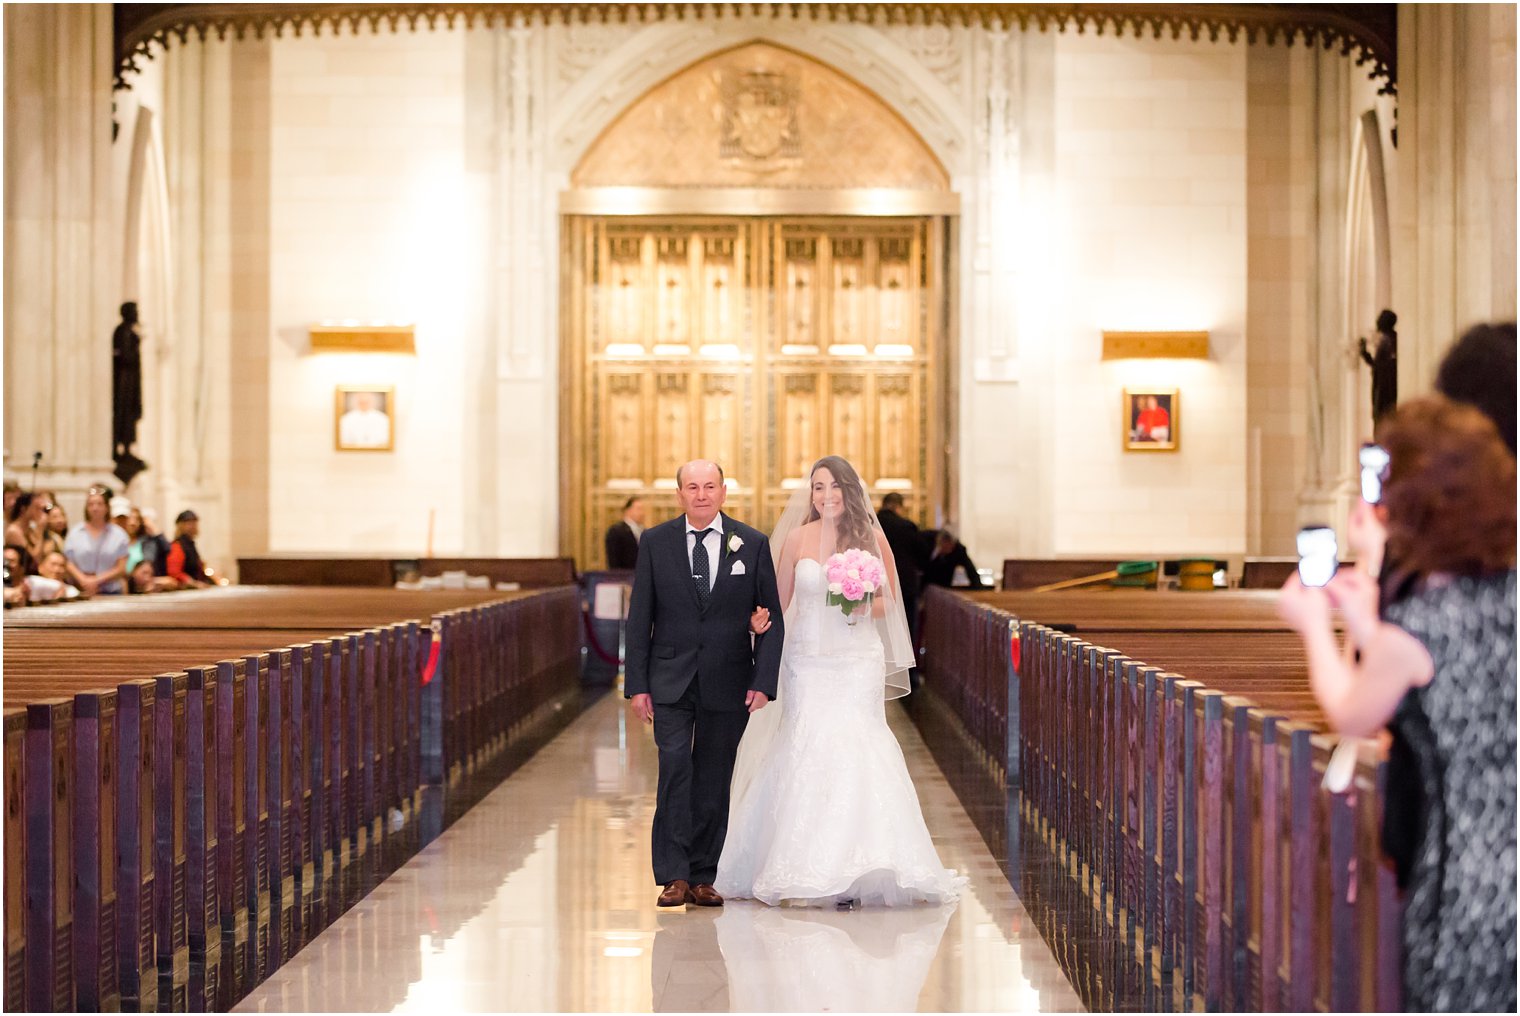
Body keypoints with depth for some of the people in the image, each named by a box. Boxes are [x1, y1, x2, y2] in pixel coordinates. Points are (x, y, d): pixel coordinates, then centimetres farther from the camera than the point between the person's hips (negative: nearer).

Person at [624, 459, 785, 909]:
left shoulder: (752, 544, 2)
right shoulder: (655, 542, 3)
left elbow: (772, 618, 3)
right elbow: (639, 618, 4)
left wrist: (763, 683, -6)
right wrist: (637, 684, -2)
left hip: (728, 683, 1)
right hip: (670, 682, -1)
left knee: (714, 780, 4)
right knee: (675, 769, -13)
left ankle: (703, 877, 12)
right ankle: (673, 875, -8)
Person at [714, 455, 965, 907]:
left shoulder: (872, 539, 4)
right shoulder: (797, 539, 3)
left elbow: (891, 600, 11)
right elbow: (779, 601, 7)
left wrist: (863, 607, -9)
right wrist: (761, 622, -14)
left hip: (859, 661, 0)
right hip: (808, 661, 0)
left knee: (855, 749, -7)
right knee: (807, 751, -5)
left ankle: (858, 871, 0)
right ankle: (806, 872, 2)